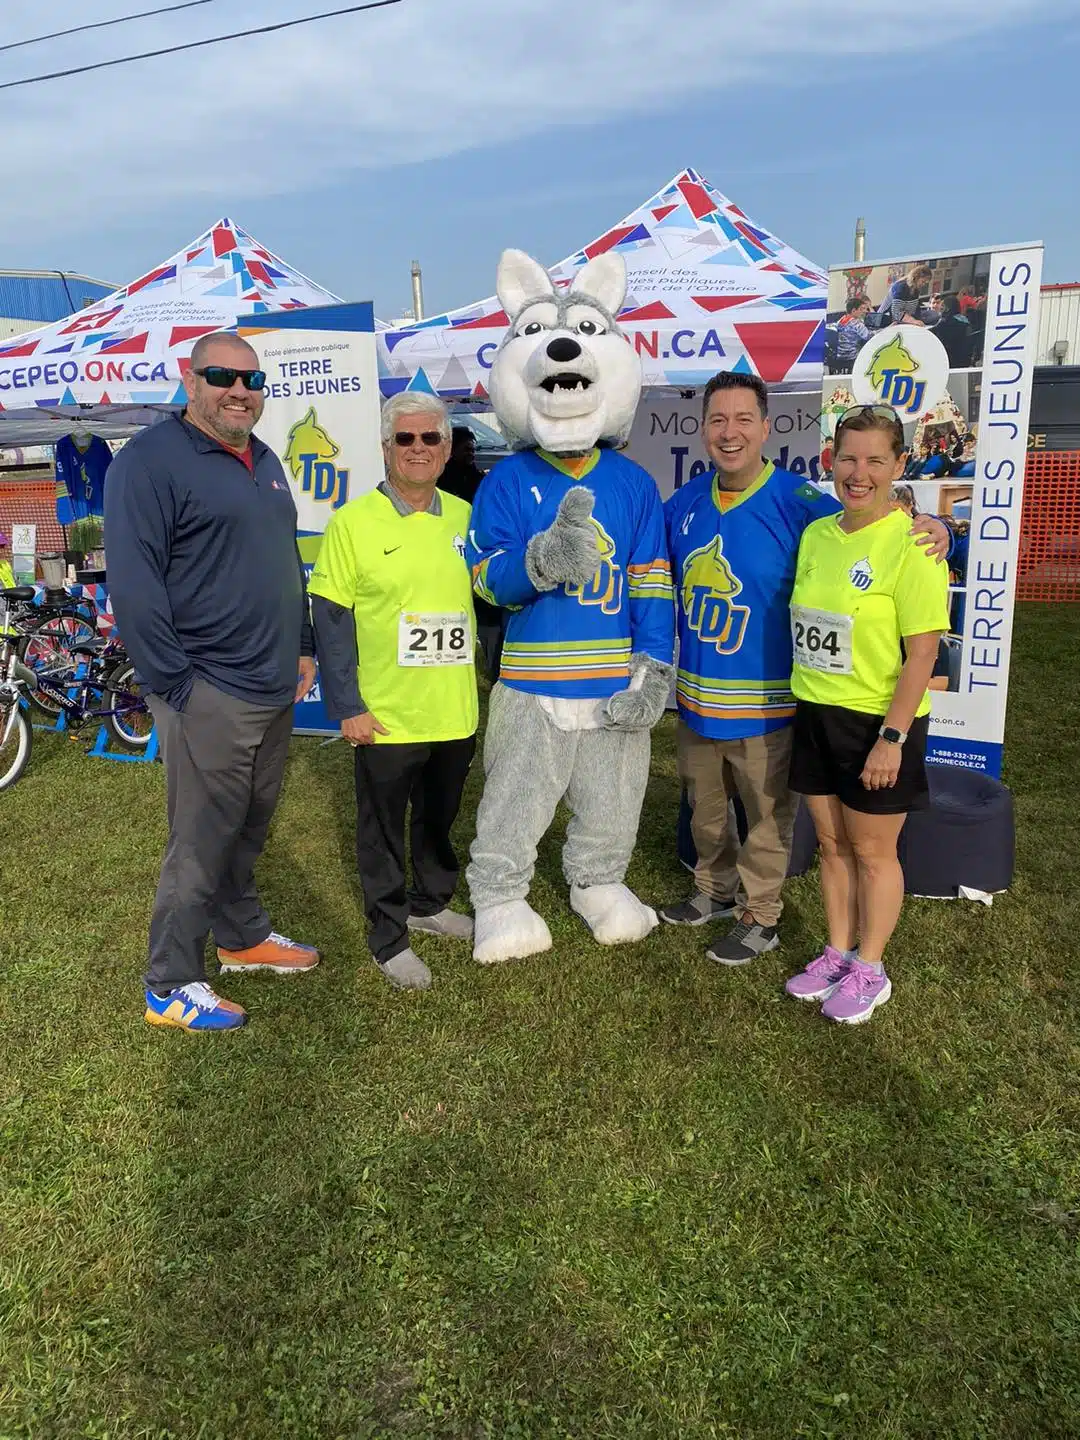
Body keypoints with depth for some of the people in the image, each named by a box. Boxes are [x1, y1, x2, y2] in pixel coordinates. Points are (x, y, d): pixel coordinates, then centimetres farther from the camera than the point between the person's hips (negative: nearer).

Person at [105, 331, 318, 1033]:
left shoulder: (264, 461, 15)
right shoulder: (151, 460, -12)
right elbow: (134, 584, -17)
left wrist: (302, 648, 17)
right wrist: (176, 683, -18)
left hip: (276, 689, 8)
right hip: (209, 695, -8)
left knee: (250, 828, 19)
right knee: (202, 843, 1)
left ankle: (244, 936, 37)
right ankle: (172, 986, 16)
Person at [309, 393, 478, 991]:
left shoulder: (464, 517, 5)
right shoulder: (353, 521, -8)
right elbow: (330, 618, -8)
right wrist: (346, 707, -12)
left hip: (456, 714, 4)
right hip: (385, 717, -4)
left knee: (440, 820, 21)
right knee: (384, 830, 10)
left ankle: (431, 904, 42)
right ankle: (389, 936, 26)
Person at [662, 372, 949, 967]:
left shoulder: (798, 502, -15)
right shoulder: (683, 504, 1)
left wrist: (932, 528, -29)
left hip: (764, 700, -5)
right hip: (694, 694, 5)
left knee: (767, 815, 11)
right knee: (705, 808, 22)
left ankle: (760, 916, 30)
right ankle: (715, 890, 45)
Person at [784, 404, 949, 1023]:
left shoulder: (910, 544, -15)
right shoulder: (815, 534, 5)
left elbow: (923, 652, -16)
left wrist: (892, 737, -19)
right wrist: (806, 703, 10)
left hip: (878, 722, -6)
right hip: (816, 715, 6)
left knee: (873, 851, 8)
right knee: (832, 844, 16)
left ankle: (870, 969, 26)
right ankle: (838, 952, 33)